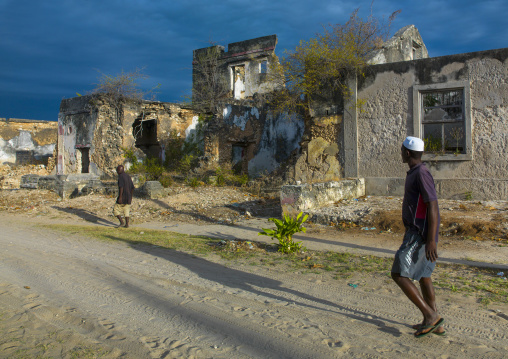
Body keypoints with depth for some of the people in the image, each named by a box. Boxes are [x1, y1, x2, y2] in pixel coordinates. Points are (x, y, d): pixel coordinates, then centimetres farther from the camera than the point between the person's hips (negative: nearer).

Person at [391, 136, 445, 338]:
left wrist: (431, 240, -25)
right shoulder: (414, 173, 14)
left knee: (398, 274, -8)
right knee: (422, 275, 15)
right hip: (415, 232, 10)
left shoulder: (421, 174, -17)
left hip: (420, 235, -10)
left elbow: (432, 206, -23)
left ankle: (431, 316, -2)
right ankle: (434, 324, 24)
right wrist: (409, 232, 27)